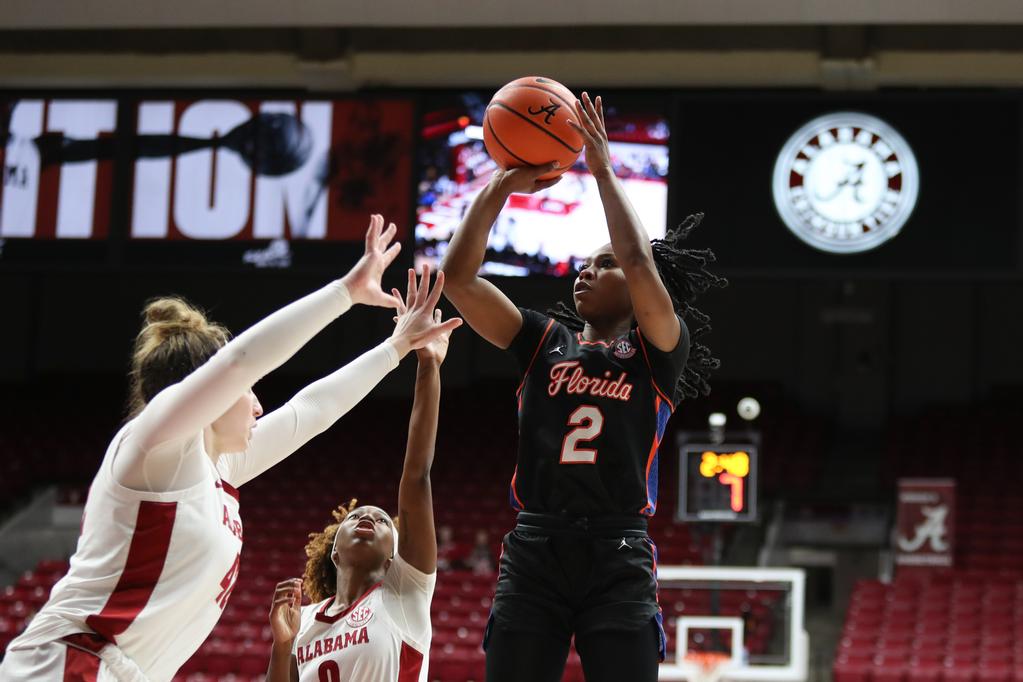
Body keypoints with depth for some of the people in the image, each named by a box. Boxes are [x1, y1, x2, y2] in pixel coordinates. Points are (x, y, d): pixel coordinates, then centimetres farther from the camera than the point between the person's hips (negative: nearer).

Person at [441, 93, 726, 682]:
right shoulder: (545, 341, 17)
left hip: (618, 557, -3)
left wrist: (603, 170, -4)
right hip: (533, 551, 3)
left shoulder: (659, 354, 8)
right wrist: (503, 185, 3)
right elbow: (459, 275, 7)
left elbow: (641, 265, -11)